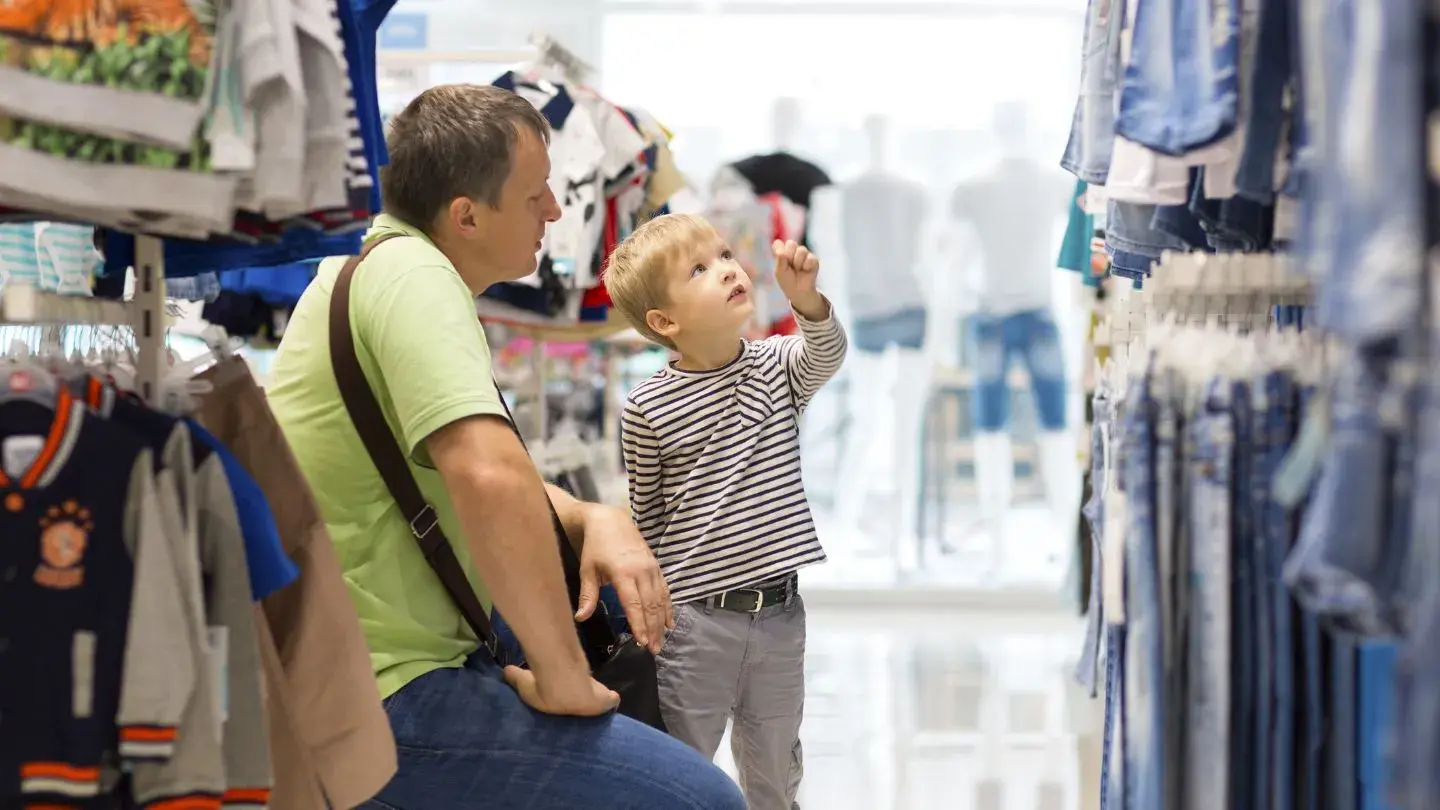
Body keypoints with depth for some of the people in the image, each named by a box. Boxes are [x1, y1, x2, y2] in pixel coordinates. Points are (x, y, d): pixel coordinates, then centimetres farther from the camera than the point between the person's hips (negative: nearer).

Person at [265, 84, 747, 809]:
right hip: (385, 699, -11)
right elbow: (490, 479, -36)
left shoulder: (372, 266, 12)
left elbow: (463, 470, 22)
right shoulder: (411, 274, -19)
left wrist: (593, 520, 2)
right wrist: (565, 681, -25)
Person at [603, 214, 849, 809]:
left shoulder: (777, 368, 2)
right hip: (695, 619, -3)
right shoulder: (648, 409, -8)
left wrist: (805, 297, -39)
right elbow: (642, 517, 1)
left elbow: (827, 355, -20)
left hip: (779, 613, 3)